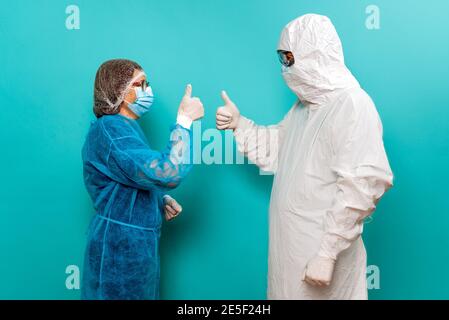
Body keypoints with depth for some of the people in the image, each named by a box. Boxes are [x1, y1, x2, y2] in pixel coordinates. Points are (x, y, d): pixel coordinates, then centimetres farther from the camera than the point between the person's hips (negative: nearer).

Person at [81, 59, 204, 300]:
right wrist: (185, 120, -26)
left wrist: (163, 200, 4)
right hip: (120, 246, -10)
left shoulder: (126, 127, 12)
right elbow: (165, 173, -32)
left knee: (141, 293, 19)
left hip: (137, 242, 10)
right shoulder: (111, 129, -21)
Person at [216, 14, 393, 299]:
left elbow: (362, 184, -26)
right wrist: (240, 124, 6)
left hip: (319, 250, -8)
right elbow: (276, 149, 19)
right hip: (290, 242, 8)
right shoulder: (305, 105, 13)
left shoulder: (352, 104, -18)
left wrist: (327, 252, -27)